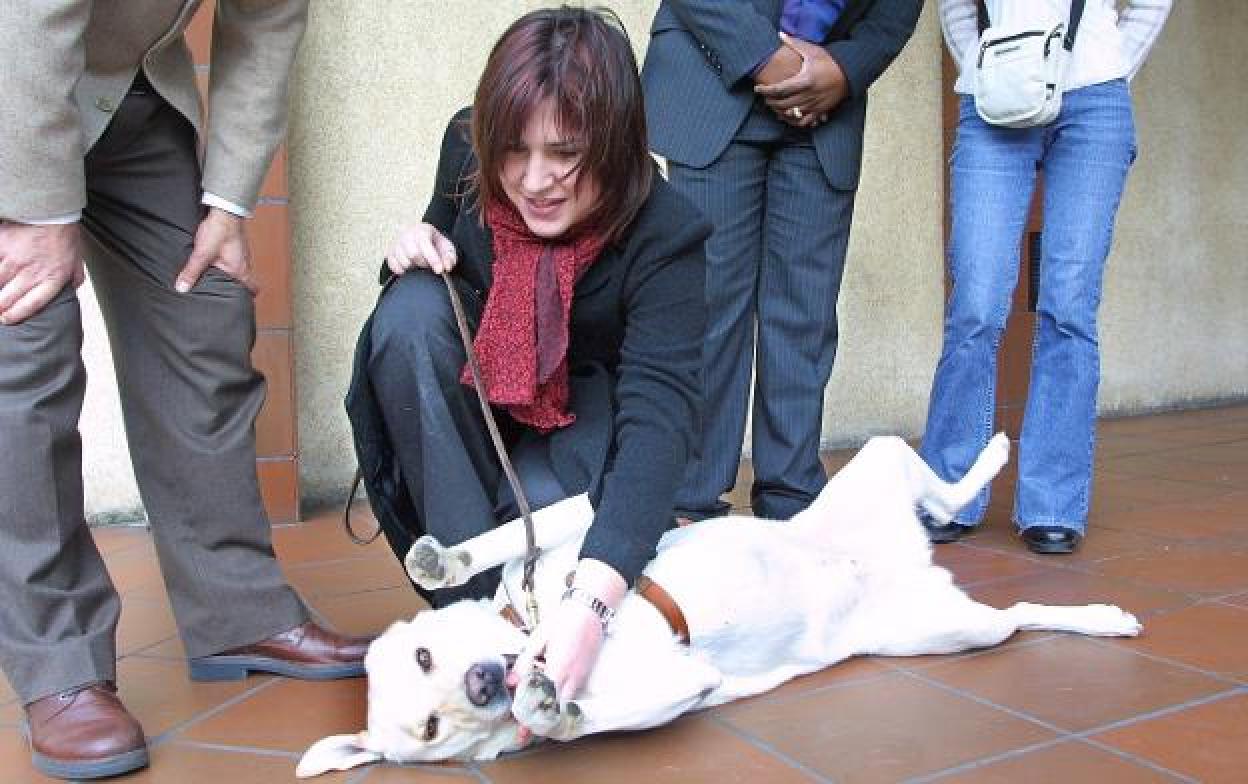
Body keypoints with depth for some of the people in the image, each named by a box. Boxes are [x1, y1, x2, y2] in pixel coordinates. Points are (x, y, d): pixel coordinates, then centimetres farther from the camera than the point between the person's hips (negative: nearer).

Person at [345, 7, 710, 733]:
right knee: (412, 307, -28)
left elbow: (661, 412, -39)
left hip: (585, 410, -3)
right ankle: (472, 598, -24)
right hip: (473, 399, 4)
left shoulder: (665, 233, -28)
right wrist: (417, 254, -22)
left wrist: (591, 604, -53)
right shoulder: (467, 149, -16)